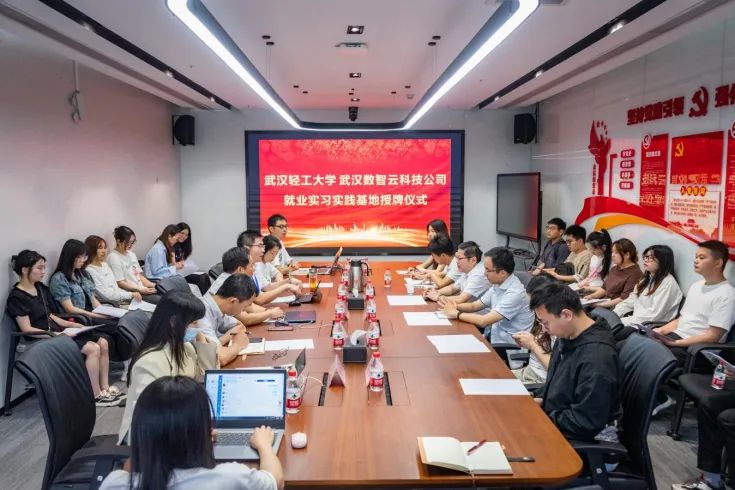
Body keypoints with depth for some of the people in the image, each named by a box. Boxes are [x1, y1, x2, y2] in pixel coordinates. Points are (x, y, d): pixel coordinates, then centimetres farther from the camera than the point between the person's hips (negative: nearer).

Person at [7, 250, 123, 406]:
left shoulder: (40, 287, 10)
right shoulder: (17, 297, -14)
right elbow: (27, 330, -17)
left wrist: (71, 325, 4)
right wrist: (58, 335, -22)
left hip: (56, 331, 8)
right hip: (42, 339, -8)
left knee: (102, 343, -8)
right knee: (93, 349, -23)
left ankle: (105, 388, -1)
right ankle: (96, 396, -10)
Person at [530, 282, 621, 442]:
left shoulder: (597, 357, -29)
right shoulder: (567, 337, 1)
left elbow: (586, 422, -26)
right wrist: (542, 400, 2)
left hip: (585, 438, -8)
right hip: (556, 420, 8)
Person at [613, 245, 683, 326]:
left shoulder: (668, 283, -9)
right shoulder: (647, 279, 20)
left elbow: (654, 314, -17)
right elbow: (630, 301, 15)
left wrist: (623, 321, -20)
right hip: (635, 321, 8)